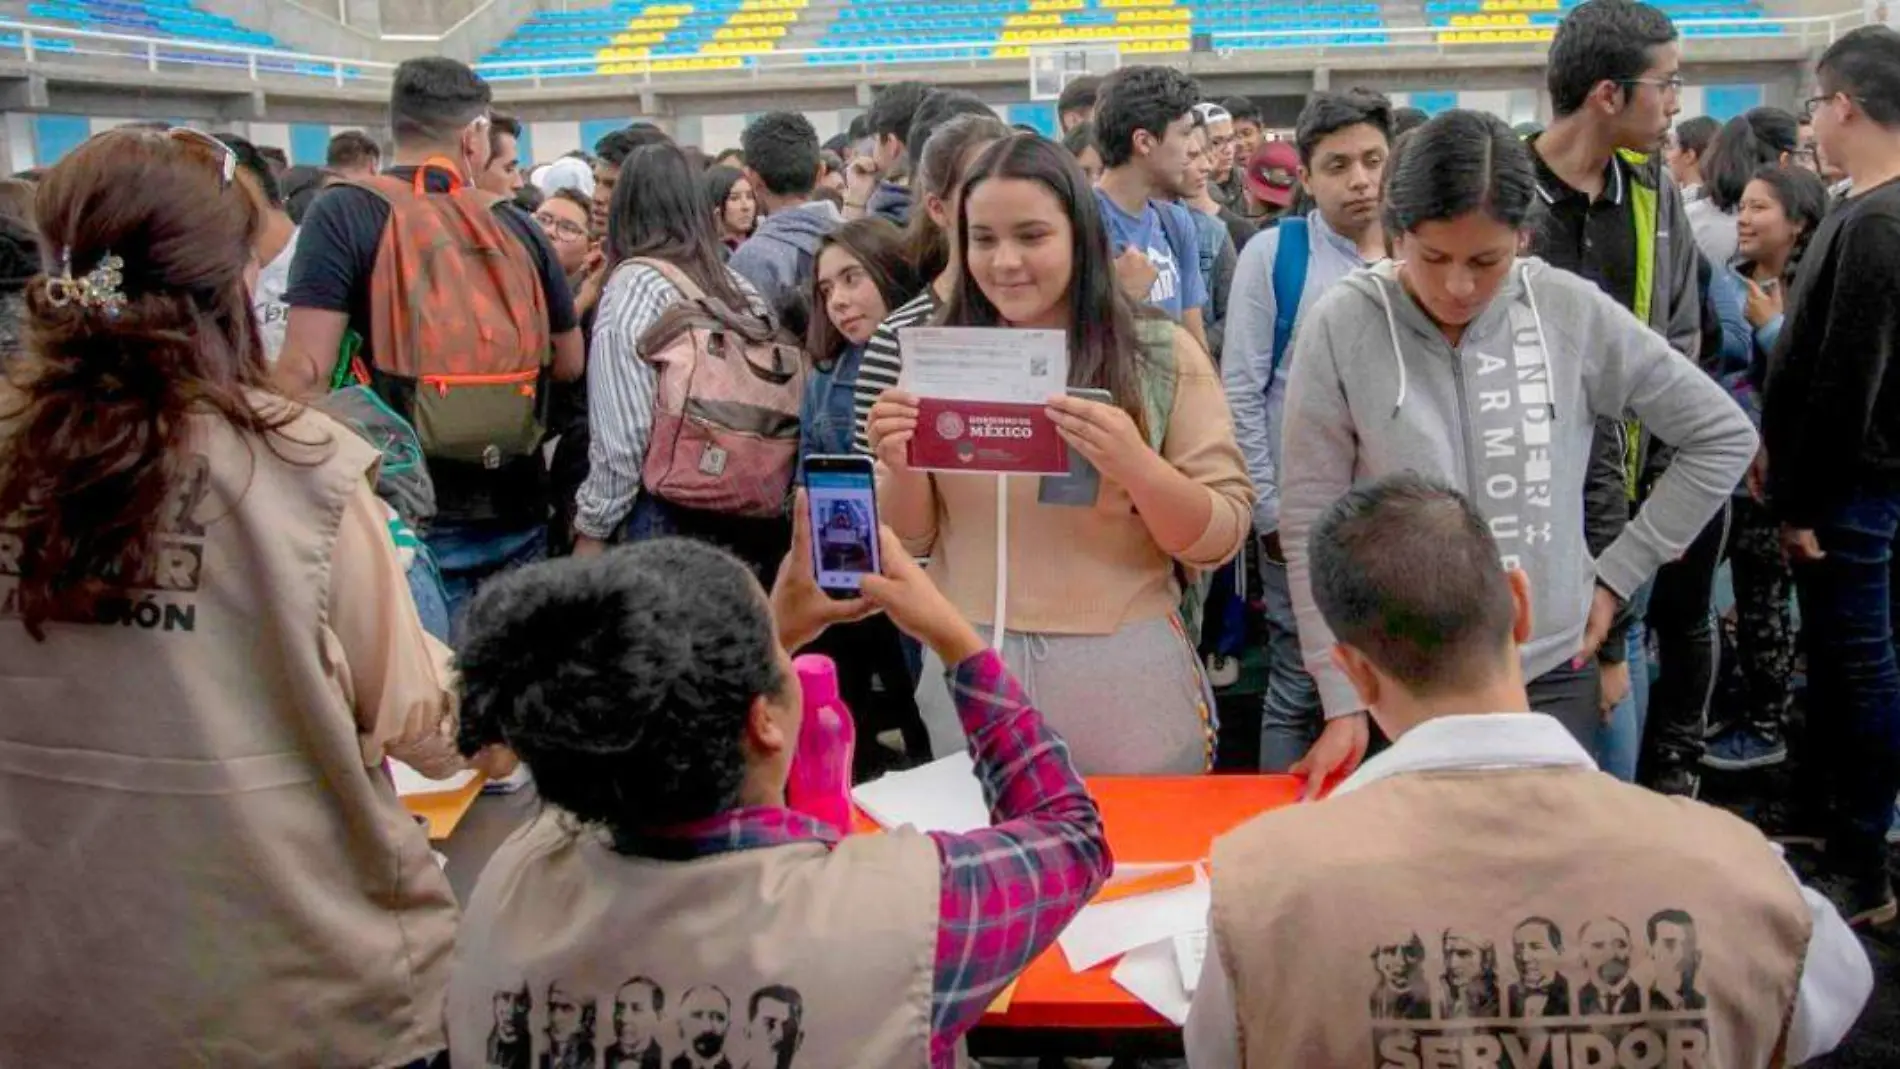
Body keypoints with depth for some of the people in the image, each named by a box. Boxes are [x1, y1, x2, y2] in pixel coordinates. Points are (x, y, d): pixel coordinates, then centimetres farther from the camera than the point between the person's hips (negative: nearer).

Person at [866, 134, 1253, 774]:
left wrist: (1134, 464, -23)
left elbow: (1220, 541, -5)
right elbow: (911, 540, 8)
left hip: (1122, 677, -2)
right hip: (965, 672, 2)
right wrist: (900, 469, -13)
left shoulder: (1163, 356, -4)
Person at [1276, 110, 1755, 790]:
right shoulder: (1343, 328, -11)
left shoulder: (1572, 313, -6)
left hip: (1552, 676, 2)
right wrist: (1343, 701, -9)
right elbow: (1311, 524, -7)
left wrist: (1617, 574, 3)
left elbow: (1723, 436, 6)